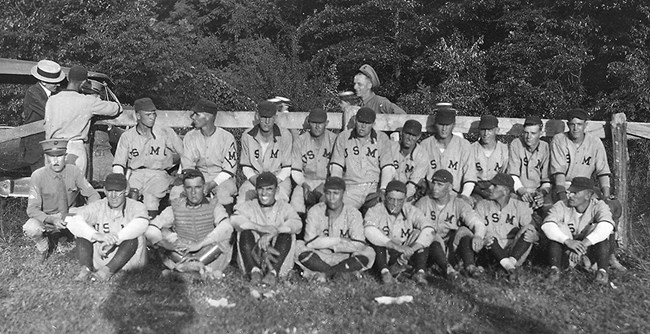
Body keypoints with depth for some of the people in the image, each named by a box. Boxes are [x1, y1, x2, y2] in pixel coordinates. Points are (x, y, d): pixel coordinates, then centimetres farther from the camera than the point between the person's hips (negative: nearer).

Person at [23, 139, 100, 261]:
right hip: (46, 217, -2)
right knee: (30, 228, -34)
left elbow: (93, 195, -10)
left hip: (70, 213, 2)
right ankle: (44, 247, 2)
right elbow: (32, 209, -20)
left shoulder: (73, 171, -13)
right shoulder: (38, 176, -18)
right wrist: (52, 220, -39)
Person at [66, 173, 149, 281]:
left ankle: (108, 270, -33)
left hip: (129, 261, -3)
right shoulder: (97, 207, 1)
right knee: (82, 231, -11)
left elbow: (141, 224, -32)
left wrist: (115, 239, -45)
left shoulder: (136, 207, -6)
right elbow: (73, 222, -18)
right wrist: (96, 235, -37)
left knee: (132, 236, -30)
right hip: (100, 258, 3)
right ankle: (86, 268, -25)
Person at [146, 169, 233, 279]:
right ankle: (204, 269, -28)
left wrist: (199, 245, -28)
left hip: (210, 257, -1)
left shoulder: (213, 207, 2)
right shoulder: (175, 208, 6)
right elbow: (150, 233, -6)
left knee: (225, 238, -26)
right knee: (163, 232, -17)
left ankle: (182, 267, -26)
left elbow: (226, 228, -20)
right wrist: (177, 246, -21)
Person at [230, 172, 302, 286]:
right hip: (252, 257, 0)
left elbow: (297, 224, -11)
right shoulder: (249, 206, 11)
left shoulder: (284, 207, 11)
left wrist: (271, 234, -26)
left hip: (278, 261, 0)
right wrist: (261, 228, -27)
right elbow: (235, 220, -13)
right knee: (245, 232, -20)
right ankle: (254, 271, -32)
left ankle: (273, 272, -33)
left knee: (287, 234, -22)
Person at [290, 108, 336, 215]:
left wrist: (324, 186, -17)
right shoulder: (300, 141, 3)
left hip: (327, 183, -1)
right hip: (306, 181, 1)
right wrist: (304, 184, -14)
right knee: (296, 202, -26)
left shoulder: (334, 140, -1)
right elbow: (295, 170, 4)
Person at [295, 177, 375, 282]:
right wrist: (339, 240, -15)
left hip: (343, 259, 0)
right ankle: (344, 273, -17)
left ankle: (324, 273, -15)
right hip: (319, 258, 0)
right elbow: (309, 242, -19)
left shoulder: (353, 214, -7)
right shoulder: (315, 211, -7)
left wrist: (328, 244, -15)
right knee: (298, 246, -27)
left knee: (369, 253, -25)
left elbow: (359, 245, -21)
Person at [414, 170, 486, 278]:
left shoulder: (459, 204, 3)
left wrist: (478, 236, -34)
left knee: (463, 230, -23)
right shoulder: (423, 202, 5)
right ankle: (446, 268, -49)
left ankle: (470, 266, -40)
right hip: (431, 248, -1)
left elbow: (478, 223, -12)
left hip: (452, 249, 1)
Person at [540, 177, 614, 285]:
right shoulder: (562, 206, -9)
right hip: (565, 249, 1)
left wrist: (584, 243, -47)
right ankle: (555, 268, -31)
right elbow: (546, 225, -28)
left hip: (589, 249, 0)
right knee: (558, 227, -23)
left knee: (600, 231, -24)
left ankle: (602, 270, -31)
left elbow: (607, 225, -33)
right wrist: (568, 241, -45)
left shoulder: (598, 206, -10)